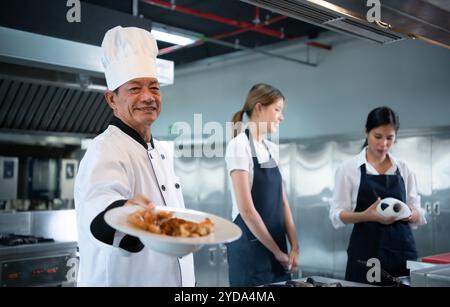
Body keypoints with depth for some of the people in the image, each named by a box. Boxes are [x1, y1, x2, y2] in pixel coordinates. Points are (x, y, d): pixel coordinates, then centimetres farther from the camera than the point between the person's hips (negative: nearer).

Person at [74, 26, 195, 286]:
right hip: (121, 280, -8)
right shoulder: (106, 150, -20)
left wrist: (189, 279, 16)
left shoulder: (160, 152, 7)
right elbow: (99, 202, -41)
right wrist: (124, 211, -62)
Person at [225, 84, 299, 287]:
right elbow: (246, 209, -18)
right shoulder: (239, 145, -13)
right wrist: (277, 251, -12)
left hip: (276, 249, 7)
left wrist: (294, 246, -1)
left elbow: (282, 202, 9)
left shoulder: (272, 148, 9)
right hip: (250, 249, -7)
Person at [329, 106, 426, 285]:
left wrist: (410, 213, -15)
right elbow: (337, 215, -6)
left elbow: (418, 214, 8)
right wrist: (367, 215, -23)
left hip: (402, 250, 3)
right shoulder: (349, 168, -2)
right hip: (366, 251, -3)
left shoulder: (404, 169, 7)